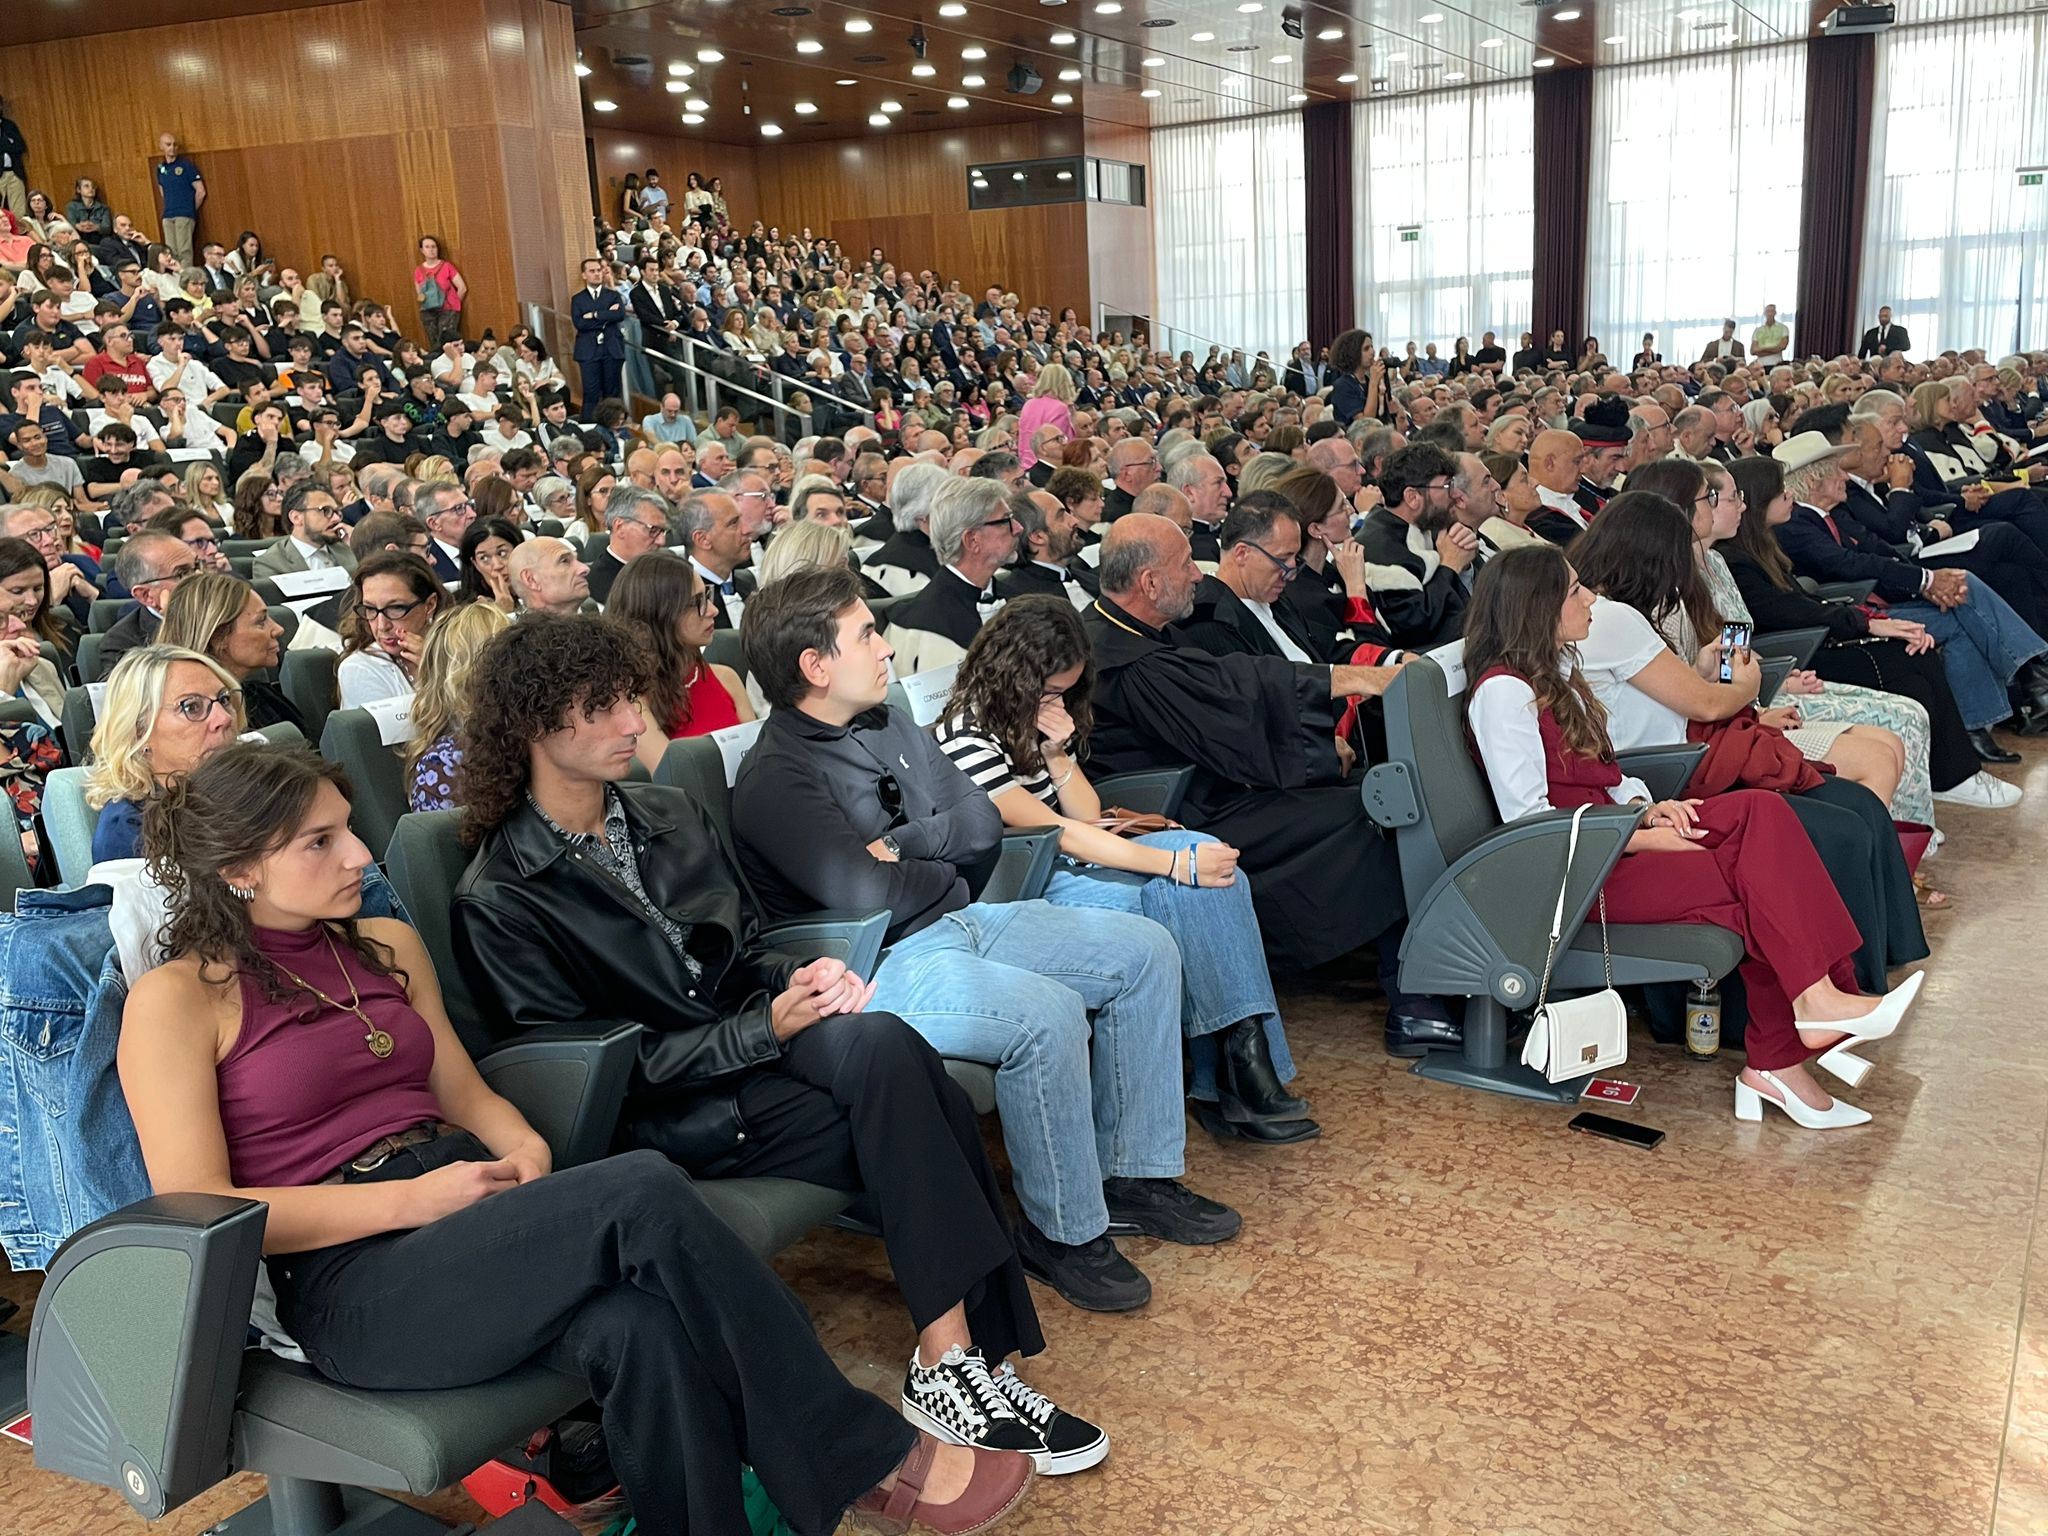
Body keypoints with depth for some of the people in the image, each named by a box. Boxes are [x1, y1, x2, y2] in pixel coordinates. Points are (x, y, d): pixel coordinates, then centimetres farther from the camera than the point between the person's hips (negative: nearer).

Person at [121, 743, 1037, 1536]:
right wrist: (413, 1196, -15)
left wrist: (525, 1152, -6)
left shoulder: (386, 946, 16)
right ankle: (869, 1458, -18)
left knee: (640, 1325, -33)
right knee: (641, 1197, -31)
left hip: (463, 1208, 5)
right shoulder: (177, 1000, -2)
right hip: (345, 1284, -5)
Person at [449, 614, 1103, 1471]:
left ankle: (954, 1361, -26)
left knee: (880, 1043, -28)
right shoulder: (499, 902, -8)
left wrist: (801, 981, -7)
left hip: (758, 1040, 5)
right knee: (906, 1110, -26)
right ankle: (957, 1360, -17)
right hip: (671, 1117, -5)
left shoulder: (668, 815, 13)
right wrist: (767, 1028, -17)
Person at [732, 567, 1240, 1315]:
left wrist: (900, 844, -11)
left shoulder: (887, 726, 10)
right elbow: (866, 896, -26)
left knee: (1146, 949, 3)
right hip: (881, 965, -9)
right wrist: (939, 870, -7)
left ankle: (1134, 1174, 11)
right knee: (1048, 1013, -32)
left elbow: (981, 827, 7)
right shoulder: (777, 780, -16)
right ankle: (1064, 1231, -11)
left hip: (957, 922, 9)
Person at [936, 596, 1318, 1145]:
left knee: (1210, 862, -17)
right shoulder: (966, 737, -15)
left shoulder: (1044, 715, 12)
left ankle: (1239, 1063, -20)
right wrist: (1176, 864, -20)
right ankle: (1231, 1078, -21)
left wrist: (1058, 753, -8)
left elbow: (1088, 817, 11)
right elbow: (1055, 832, -18)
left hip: (1070, 862, 8)